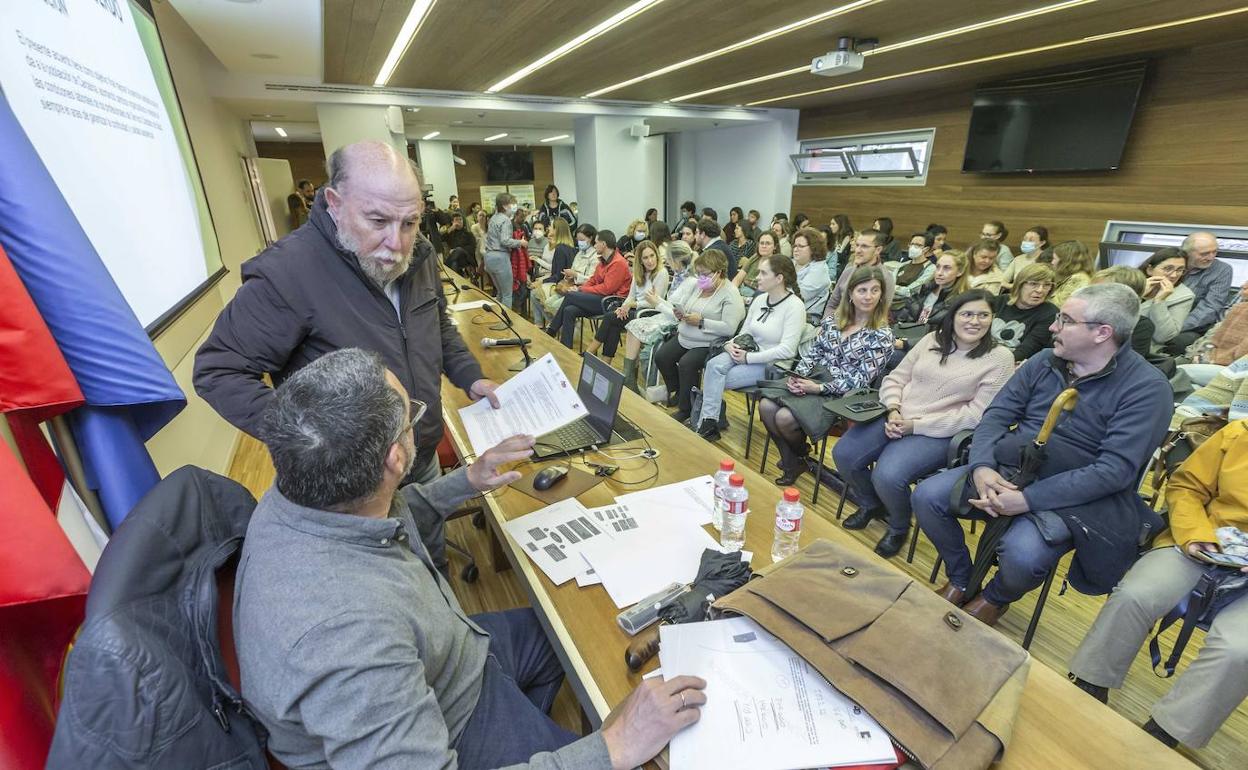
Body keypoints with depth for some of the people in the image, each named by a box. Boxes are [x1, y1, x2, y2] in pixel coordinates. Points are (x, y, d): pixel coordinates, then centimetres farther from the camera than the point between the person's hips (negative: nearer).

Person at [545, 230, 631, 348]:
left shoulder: (618, 263, -15)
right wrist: (580, 288, -1)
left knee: (570, 296, -14)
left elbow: (606, 288, -20)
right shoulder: (603, 260, 16)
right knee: (569, 311, -14)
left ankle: (551, 331, 0)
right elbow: (593, 280, 18)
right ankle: (565, 349, -11)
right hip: (600, 298, 9)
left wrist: (583, 290, -11)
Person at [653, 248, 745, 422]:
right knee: (661, 356, -8)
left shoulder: (730, 294, -13)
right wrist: (678, 313, -7)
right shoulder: (695, 285, 9)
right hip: (684, 336, 8)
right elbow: (677, 303, 17)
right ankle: (675, 391, 19)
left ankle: (685, 409, -6)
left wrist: (701, 322, -22)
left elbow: (729, 328, -21)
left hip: (709, 344, -7)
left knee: (686, 364, -28)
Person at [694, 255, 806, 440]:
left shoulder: (794, 306, -13)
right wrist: (731, 344, -7)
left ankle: (707, 423, -2)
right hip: (749, 354, 6)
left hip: (773, 365, -6)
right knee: (714, 365, -24)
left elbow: (787, 350, -21)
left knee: (715, 380, -20)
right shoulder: (760, 299, 8)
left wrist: (748, 357, -20)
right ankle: (708, 422, -22)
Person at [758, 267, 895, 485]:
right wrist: (797, 376, -10)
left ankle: (800, 455, 11)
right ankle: (791, 462, 3)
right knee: (766, 406, -18)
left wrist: (818, 388, -18)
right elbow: (814, 352, 9)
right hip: (812, 378, 5)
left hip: (839, 395, -5)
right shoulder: (832, 319, 9)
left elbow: (860, 380, -11)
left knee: (785, 418, -25)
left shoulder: (882, 335, -6)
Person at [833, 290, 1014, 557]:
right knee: (843, 454, -12)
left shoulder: (1000, 358, -3)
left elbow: (977, 414, -10)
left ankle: (899, 527, 8)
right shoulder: (932, 340, 10)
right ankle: (870, 505, 21)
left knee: (888, 476, -28)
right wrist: (893, 412, -9)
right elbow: (895, 378, 11)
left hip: (940, 433, -5)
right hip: (896, 419, 5)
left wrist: (916, 425, -15)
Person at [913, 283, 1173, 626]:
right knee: (927, 496, -14)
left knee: (1021, 555, -31)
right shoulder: (1045, 361, 5)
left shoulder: (1146, 388, -11)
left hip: (1071, 496, -5)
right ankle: (960, 580, 13)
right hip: (1004, 471, 5)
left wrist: (1028, 499, -26)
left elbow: (1115, 470, -18)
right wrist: (982, 466, -17)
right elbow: (997, 415, 2)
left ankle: (996, 598, 8)